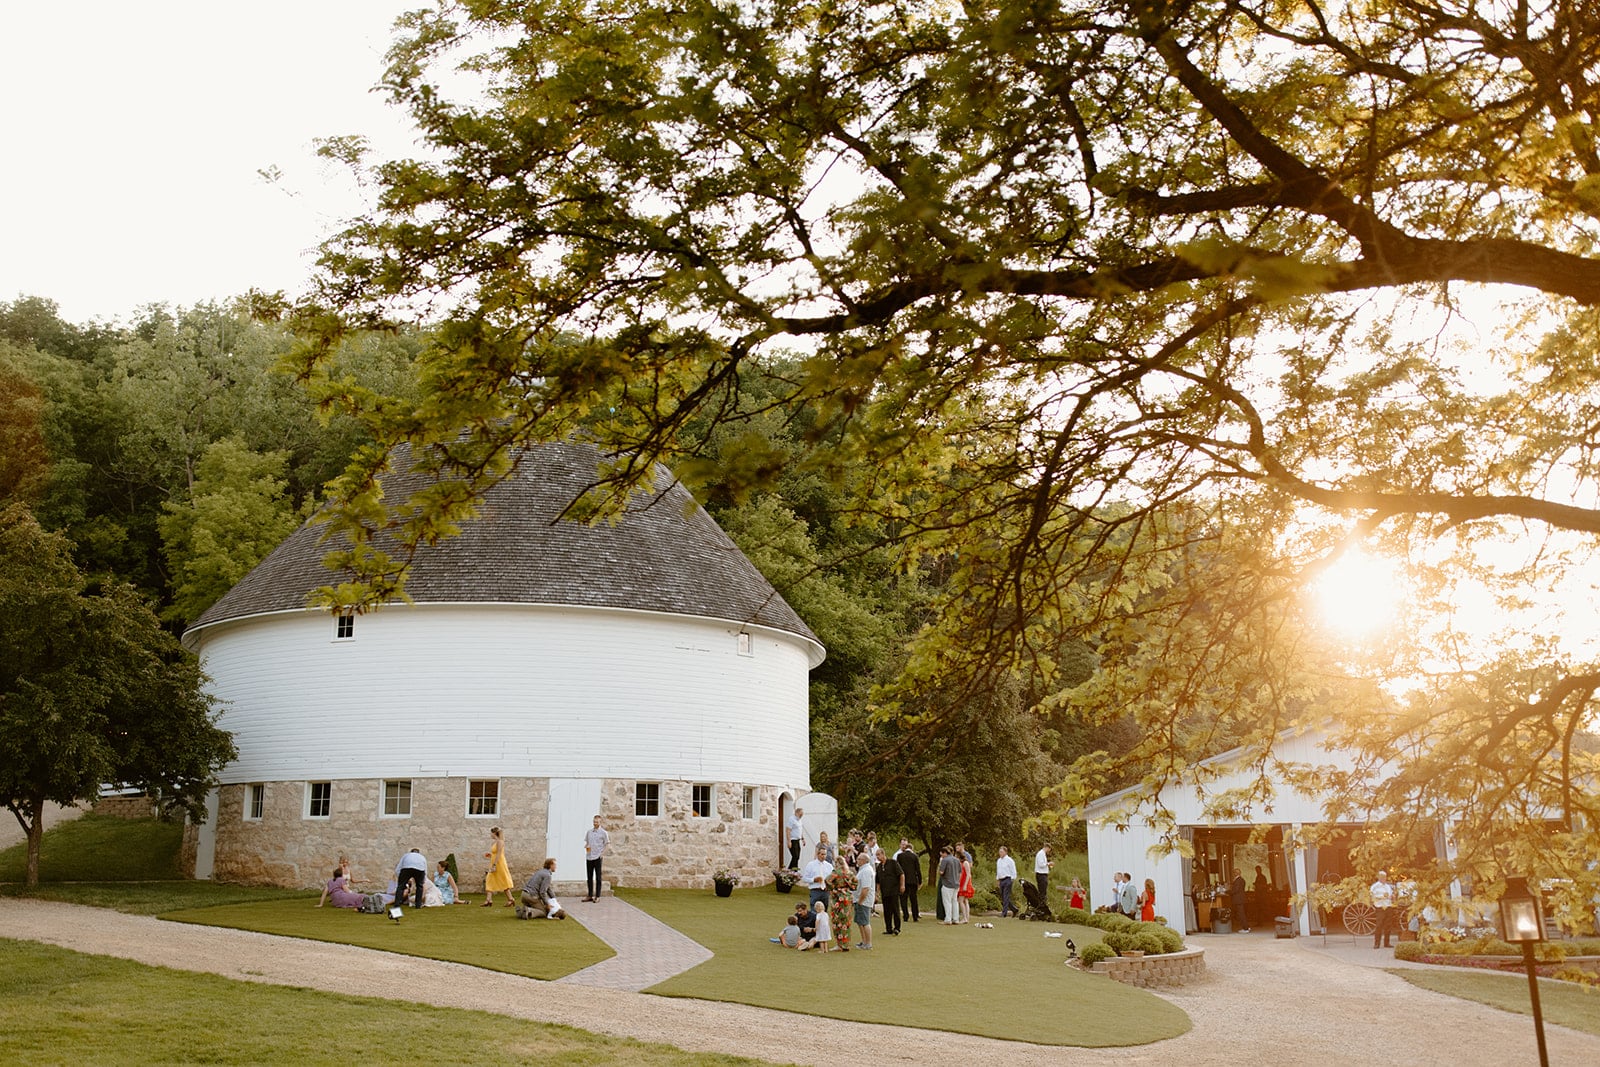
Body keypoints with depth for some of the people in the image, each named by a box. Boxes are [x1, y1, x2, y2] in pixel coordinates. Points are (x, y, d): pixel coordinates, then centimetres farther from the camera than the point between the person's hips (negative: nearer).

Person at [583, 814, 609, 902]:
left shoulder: (603, 833, -2)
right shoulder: (589, 832, 12)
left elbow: (606, 844, 0)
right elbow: (586, 842, 19)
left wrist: (603, 854, -12)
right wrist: (586, 846, -4)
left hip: (597, 857, -5)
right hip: (589, 857, 5)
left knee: (598, 877, 0)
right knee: (589, 877, 9)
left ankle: (597, 896, 4)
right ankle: (590, 895, 16)